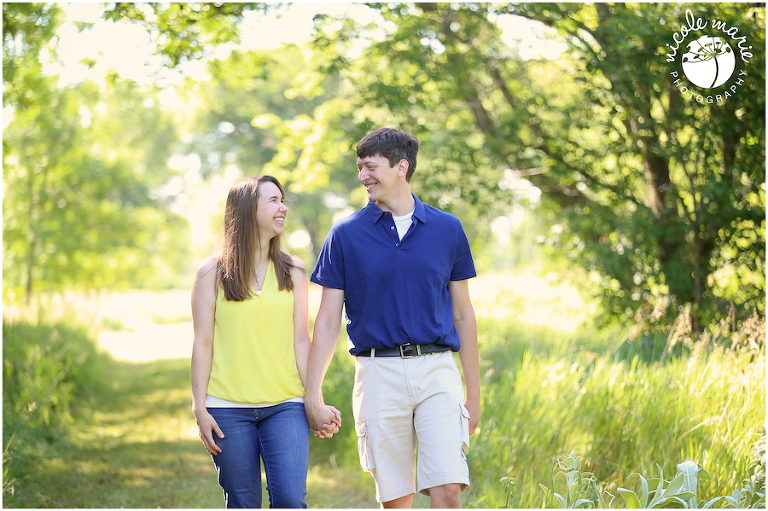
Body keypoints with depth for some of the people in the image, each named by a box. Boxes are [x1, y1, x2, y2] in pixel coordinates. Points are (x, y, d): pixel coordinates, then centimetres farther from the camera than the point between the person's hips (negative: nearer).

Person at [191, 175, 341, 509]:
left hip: (285, 405, 1)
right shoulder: (213, 272, 4)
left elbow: (301, 340, 9)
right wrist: (200, 408, -3)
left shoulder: (293, 271, 10)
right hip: (229, 408, -1)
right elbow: (203, 343, 2)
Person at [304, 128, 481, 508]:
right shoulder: (346, 234, 4)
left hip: (437, 370, 0)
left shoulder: (448, 229, 7)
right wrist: (312, 395, -2)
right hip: (379, 373, 0)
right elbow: (328, 320, 5)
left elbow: (462, 314, 11)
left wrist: (473, 394, 10)